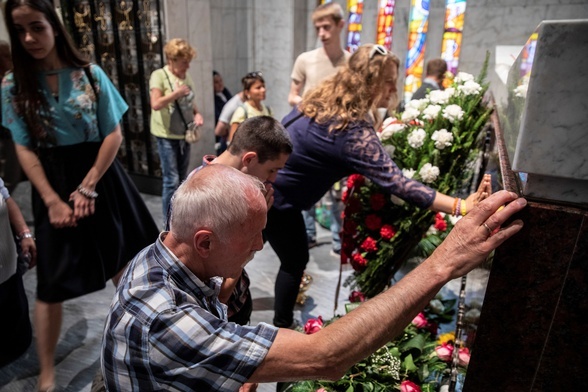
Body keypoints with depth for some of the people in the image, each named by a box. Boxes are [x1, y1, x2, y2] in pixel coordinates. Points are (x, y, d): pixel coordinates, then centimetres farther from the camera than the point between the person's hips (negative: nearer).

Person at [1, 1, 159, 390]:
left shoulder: (91, 74, -2)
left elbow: (114, 135, -5)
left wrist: (87, 187, -12)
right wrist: (52, 200, -12)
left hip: (101, 176, 0)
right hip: (53, 185, 0)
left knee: (122, 260, 13)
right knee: (52, 282, 5)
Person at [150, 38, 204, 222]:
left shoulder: (186, 77, 9)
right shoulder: (159, 75, -9)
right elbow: (156, 104, -21)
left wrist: (197, 114, -2)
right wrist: (177, 92, -20)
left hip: (184, 135, 6)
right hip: (167, 136, -6)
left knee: (182, 180, 14)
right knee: (171, 181, -7)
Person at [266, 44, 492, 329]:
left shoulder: (323, 98, -2)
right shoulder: (354, 133, -30)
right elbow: (396, 183, -35)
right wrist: (462, 206, -37)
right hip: (274, 194, -9)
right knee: (295, 261, 10)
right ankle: (282, 328, 31)